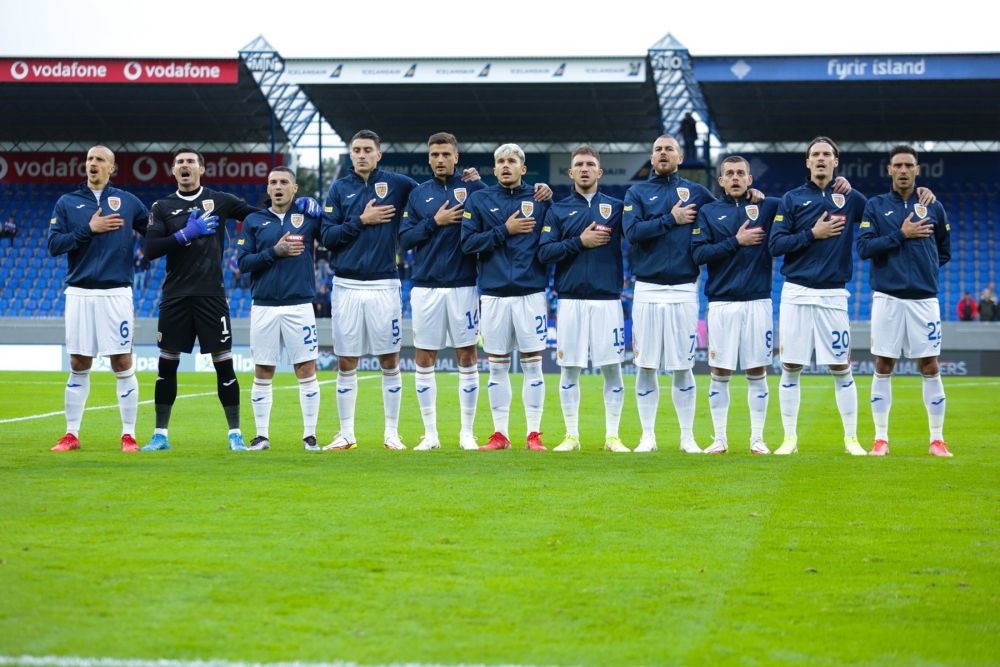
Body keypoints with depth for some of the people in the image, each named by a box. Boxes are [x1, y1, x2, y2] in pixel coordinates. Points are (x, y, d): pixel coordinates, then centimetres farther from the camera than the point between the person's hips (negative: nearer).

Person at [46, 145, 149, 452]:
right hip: (79, 293, 1)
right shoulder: (67, 203, 7)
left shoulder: (127, 202, 8)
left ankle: (128, 435, 5)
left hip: (116, 293, -1)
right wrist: (89, 229, -10)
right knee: (78, 366, 5)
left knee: (122, 365, -1)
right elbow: (54, 245, -2)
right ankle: (71, 434, 13)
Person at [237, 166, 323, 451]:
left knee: (307, 371, -2)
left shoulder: (309, 216, 6)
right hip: (263, 307, 1)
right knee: (262, 374, 4)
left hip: (300, 305, -1)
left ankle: (310, 435, 5)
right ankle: (262, 436, 11)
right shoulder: (254, 221, 7)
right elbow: (243, 262, 0)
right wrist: (275, 252, -11)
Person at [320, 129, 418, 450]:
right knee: (346, 362, 4)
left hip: (384, 285, -1)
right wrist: (361, 221, -8)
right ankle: (346, 433, 12)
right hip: (347, 285, 1)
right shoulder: (339, 189, 7)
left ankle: (392, 433, 10)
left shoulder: (397, 184, 4)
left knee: (390, 360, 2)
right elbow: (328, 237, 1)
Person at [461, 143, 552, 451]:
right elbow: (468, 242, -2)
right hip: (494, 293, 1)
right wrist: (505, 230, -8)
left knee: (532, 364, 0)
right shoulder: (478, 200, 7)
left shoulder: (539, 198, 7)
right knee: (497, 367, 4)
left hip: (531, 292, -1)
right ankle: (500, 433, 10)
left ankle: (534, 434, 4)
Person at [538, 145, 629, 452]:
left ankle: (612, 436, 7)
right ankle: (571, 435, 10)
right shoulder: (558, 210, 9)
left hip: (607, 298, 0)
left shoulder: (616, 207, 9)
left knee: (612, 367, 0)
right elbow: (544, 252, -1)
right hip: (570, 299, 0)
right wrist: (579, 242, -10)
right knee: (570, 368, 3)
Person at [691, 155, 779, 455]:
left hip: (758, 301, 0)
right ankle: (719, 439, 9)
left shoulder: (767, 206, 8)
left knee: (757, 371, 3)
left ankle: (757, 439, 9)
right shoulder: (708, 212, 8)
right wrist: (736, 242, -8)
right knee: (720, 372, 2)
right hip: (722, 302, 0)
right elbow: (699, 253, -3)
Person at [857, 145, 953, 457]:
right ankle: (881, 438, 7)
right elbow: (864, 247, -6)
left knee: (930, 367, 0)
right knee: (883, 367, 1)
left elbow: (944, 252, 17)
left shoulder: (933, 207, 9)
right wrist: (901, 236, -11)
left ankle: (937, 439, 6)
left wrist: (925, 269, 4)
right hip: (887, 298, -1)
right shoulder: (875, 206, 5)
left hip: (924, 299, 1)